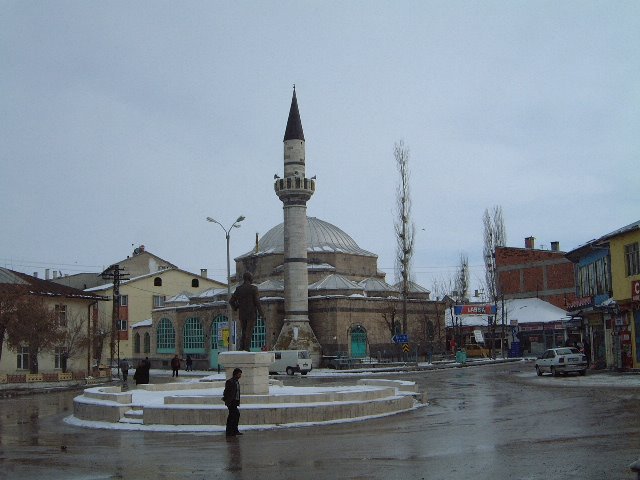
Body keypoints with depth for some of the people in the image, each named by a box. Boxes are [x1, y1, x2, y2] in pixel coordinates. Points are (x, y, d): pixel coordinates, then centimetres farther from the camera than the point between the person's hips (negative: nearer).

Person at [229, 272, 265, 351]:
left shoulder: (238, 289, 5)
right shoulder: (253, 288, -8)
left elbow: (231, 301, 4)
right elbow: (257, 302, -11)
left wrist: (235, 308, 22)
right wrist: (262, 314, -6)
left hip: (242, 315, 4)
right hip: (251, 315, -4)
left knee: (243, 332, 14)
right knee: (249, 333, -1)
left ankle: (241, 348, 1)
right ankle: (247, 350, -4)